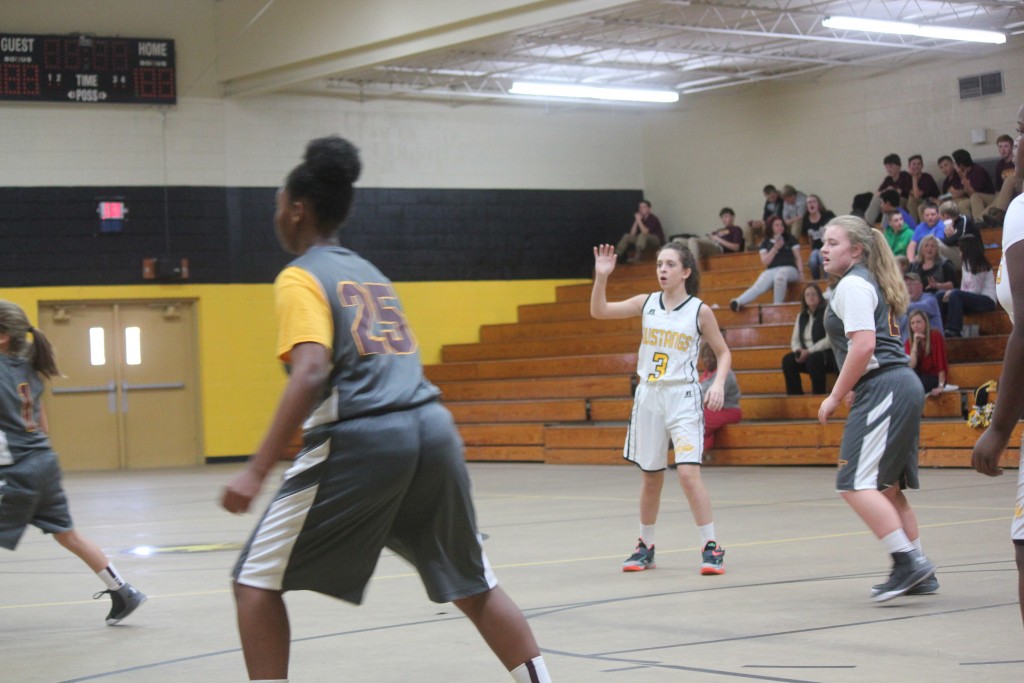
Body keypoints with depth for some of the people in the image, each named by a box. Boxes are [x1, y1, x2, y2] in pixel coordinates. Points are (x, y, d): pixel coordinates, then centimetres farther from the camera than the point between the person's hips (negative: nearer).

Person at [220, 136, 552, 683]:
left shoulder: (301, 277, 2)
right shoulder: (369, 273, 24)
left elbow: (312, 373, -14)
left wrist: (257, 471, -18)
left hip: (360, 439, -7)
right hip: (432, 426, 7)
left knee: (256, 581, 5)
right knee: (473, 584, 18)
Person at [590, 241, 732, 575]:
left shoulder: (699, 311, -3)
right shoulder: (647, 303, 5)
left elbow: (723, 352, 4)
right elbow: (599, 311, 1)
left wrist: (719, 382, -13)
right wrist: (601, 276, -12)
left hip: (683, 398, -4)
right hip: (649, 397, 4)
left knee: (688, 472, -16)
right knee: (650, 477, 12)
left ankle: (711, 547, -9)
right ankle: (645, 547, 26)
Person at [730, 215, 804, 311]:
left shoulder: (790, 239, 15)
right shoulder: (766, 243, 16)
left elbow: (798, 258, 12)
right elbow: (765, 261, 6)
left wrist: (801, 273, -3)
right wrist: (775, 248, -4)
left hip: (789, 269, -1)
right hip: (772, 270, 1)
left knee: (780, 275, -42)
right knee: (759, 286, -32)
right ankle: (738, 302, -56)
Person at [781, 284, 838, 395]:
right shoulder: (801, 316, 13)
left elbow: (830, 340, -15)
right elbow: (795, 340, 11)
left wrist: (809, 351, -20)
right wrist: (799, 350, -13)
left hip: (826, 354, -5)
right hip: (806, 355, 6)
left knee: (813, 359, -37)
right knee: (788, 360, -22)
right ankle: (795, 397, -19)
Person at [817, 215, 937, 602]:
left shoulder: (852, 285, -9)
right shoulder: (870, 283, 22)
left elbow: (863, 345, -20)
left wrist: (835, 397, -14)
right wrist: (854, 391, 19)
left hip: (883, 389, -10)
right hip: (902, 386, 11)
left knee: (855, 484, -13)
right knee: (886, 486, 14)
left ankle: (908, 562, -15)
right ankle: (918, 572, 17)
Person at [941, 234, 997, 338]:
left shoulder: (980, 266, -9)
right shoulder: (966, 264, 14)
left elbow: (976, 290, -16)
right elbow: (964, 289, 8)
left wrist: (953, 293, -15)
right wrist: (951, 293, -13)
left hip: (987, 301, -8)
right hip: (975, 299, 8)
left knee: (955, 295, -31)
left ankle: (954, 330, -34)